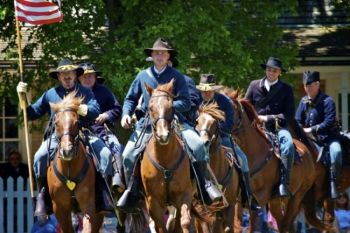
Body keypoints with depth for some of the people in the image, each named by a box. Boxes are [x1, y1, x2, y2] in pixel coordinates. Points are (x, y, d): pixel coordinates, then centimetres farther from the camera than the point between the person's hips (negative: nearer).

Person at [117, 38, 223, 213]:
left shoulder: (176, 77, 2)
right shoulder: (143, 76, 8)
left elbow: (185, 103, -3)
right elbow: (131, 98, 16)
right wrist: (126, 114, -3)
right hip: (147, 123, 2)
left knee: (198, 145, -23)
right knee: (128, 154, -15)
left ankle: (206, 185, -13)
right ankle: (131, 193, 1)